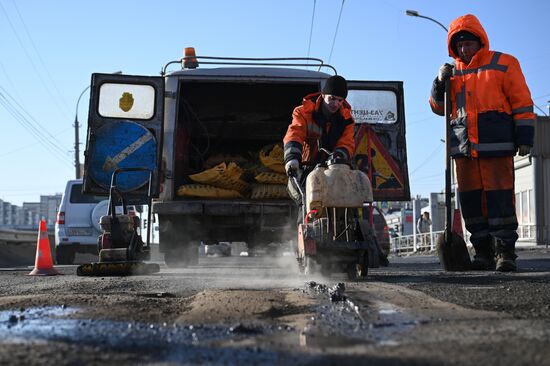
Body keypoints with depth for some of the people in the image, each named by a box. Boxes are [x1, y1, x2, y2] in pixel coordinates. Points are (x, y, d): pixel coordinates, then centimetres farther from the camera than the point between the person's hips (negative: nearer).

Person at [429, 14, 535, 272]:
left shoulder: (503, 64, 5)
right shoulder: (453, 72, 17)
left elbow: (522, 101, 2)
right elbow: (438, 107, 19)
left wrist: (524, 137, -5)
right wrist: (440, 83, 1)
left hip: (496, 144, -4)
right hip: (464, 146, 5)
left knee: (500, 197, -8)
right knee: (471, 200, 4)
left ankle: (505, 253, -2)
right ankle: (483, 252, 12)